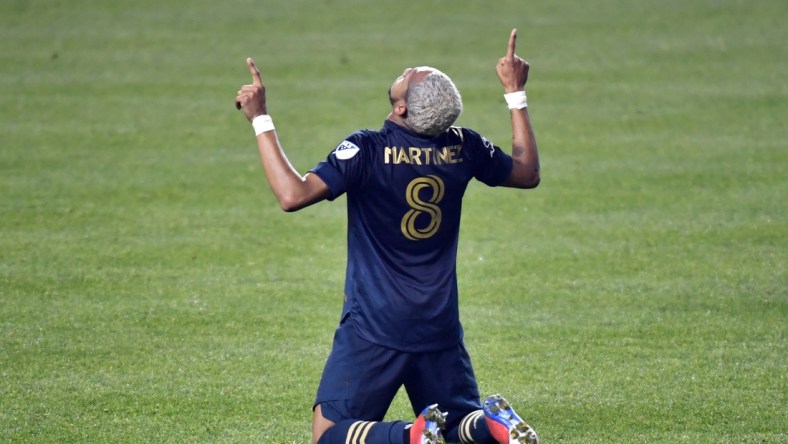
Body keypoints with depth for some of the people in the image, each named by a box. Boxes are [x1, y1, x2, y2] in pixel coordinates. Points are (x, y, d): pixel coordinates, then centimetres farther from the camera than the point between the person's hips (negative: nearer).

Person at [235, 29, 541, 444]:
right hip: (441, 329, 5)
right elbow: (528, 173, 17)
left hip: (374, 330, -5)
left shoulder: (367, 149, -15)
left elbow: (293, 195, -23)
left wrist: (260, 119, -16)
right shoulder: (462, 147, -1)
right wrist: (516, 94, 25)